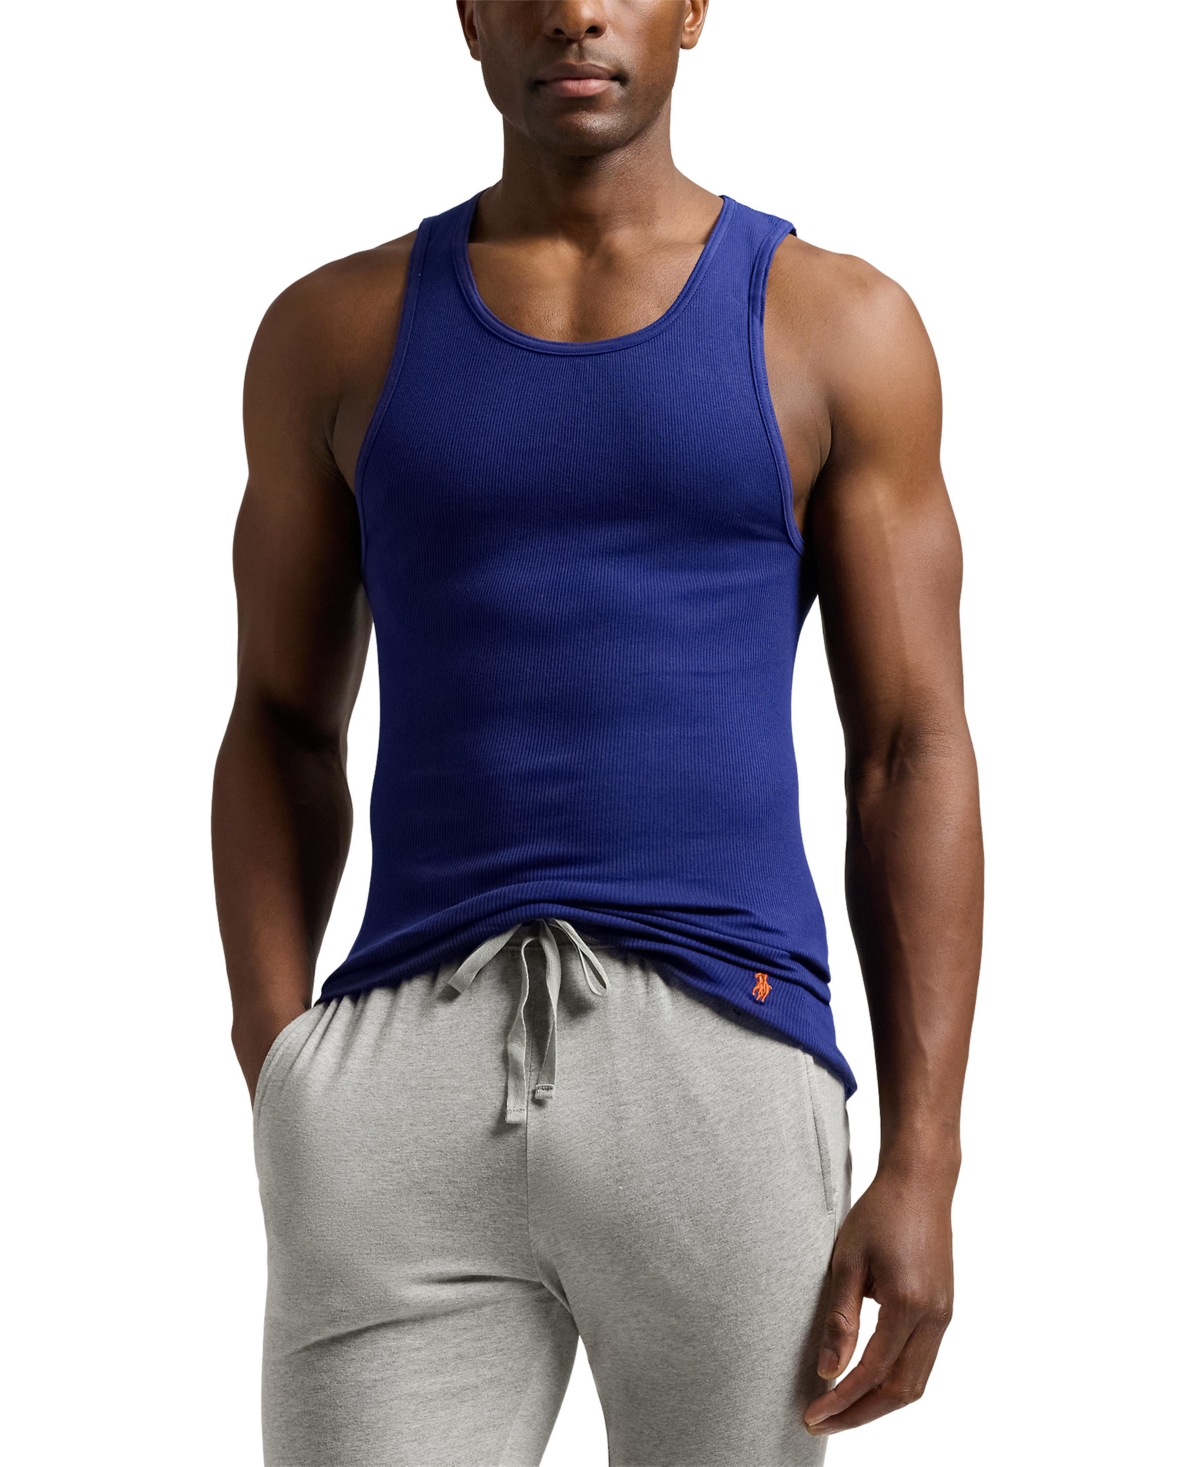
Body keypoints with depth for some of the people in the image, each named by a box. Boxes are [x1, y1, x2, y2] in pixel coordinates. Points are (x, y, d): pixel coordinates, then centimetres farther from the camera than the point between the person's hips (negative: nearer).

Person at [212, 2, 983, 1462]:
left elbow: (915, 762, 4)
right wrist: (283, 1107, -2)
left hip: (720, 1075, 0)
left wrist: (921, 1172, -5)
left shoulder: (839, 328, 6)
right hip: (416, 1070, 1)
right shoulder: (336, 333, 11)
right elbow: (280, 741, 13)